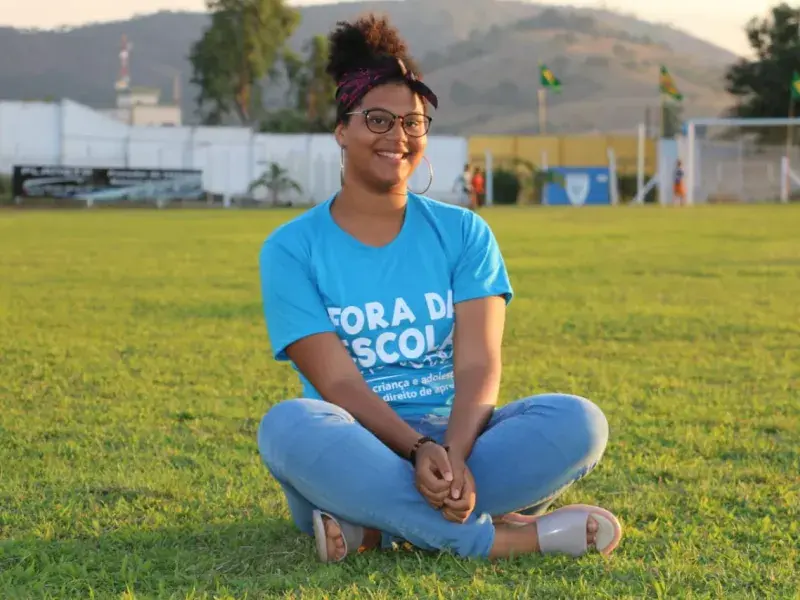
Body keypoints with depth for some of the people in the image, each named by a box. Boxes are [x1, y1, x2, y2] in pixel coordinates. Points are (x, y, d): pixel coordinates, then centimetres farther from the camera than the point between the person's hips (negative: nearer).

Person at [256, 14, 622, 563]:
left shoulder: (463, 233, 7)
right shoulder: (293, 250, 1)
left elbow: (478, 364, -6)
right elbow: (339, 384, -10)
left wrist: (454, 453, -27)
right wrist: (420, 450, -28)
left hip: (457, 438, 2)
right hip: (360, 450, -2)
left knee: (577, 420, -25)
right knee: (289, 424, -36)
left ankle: (375, 528, -28)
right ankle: (499, 539, -33)